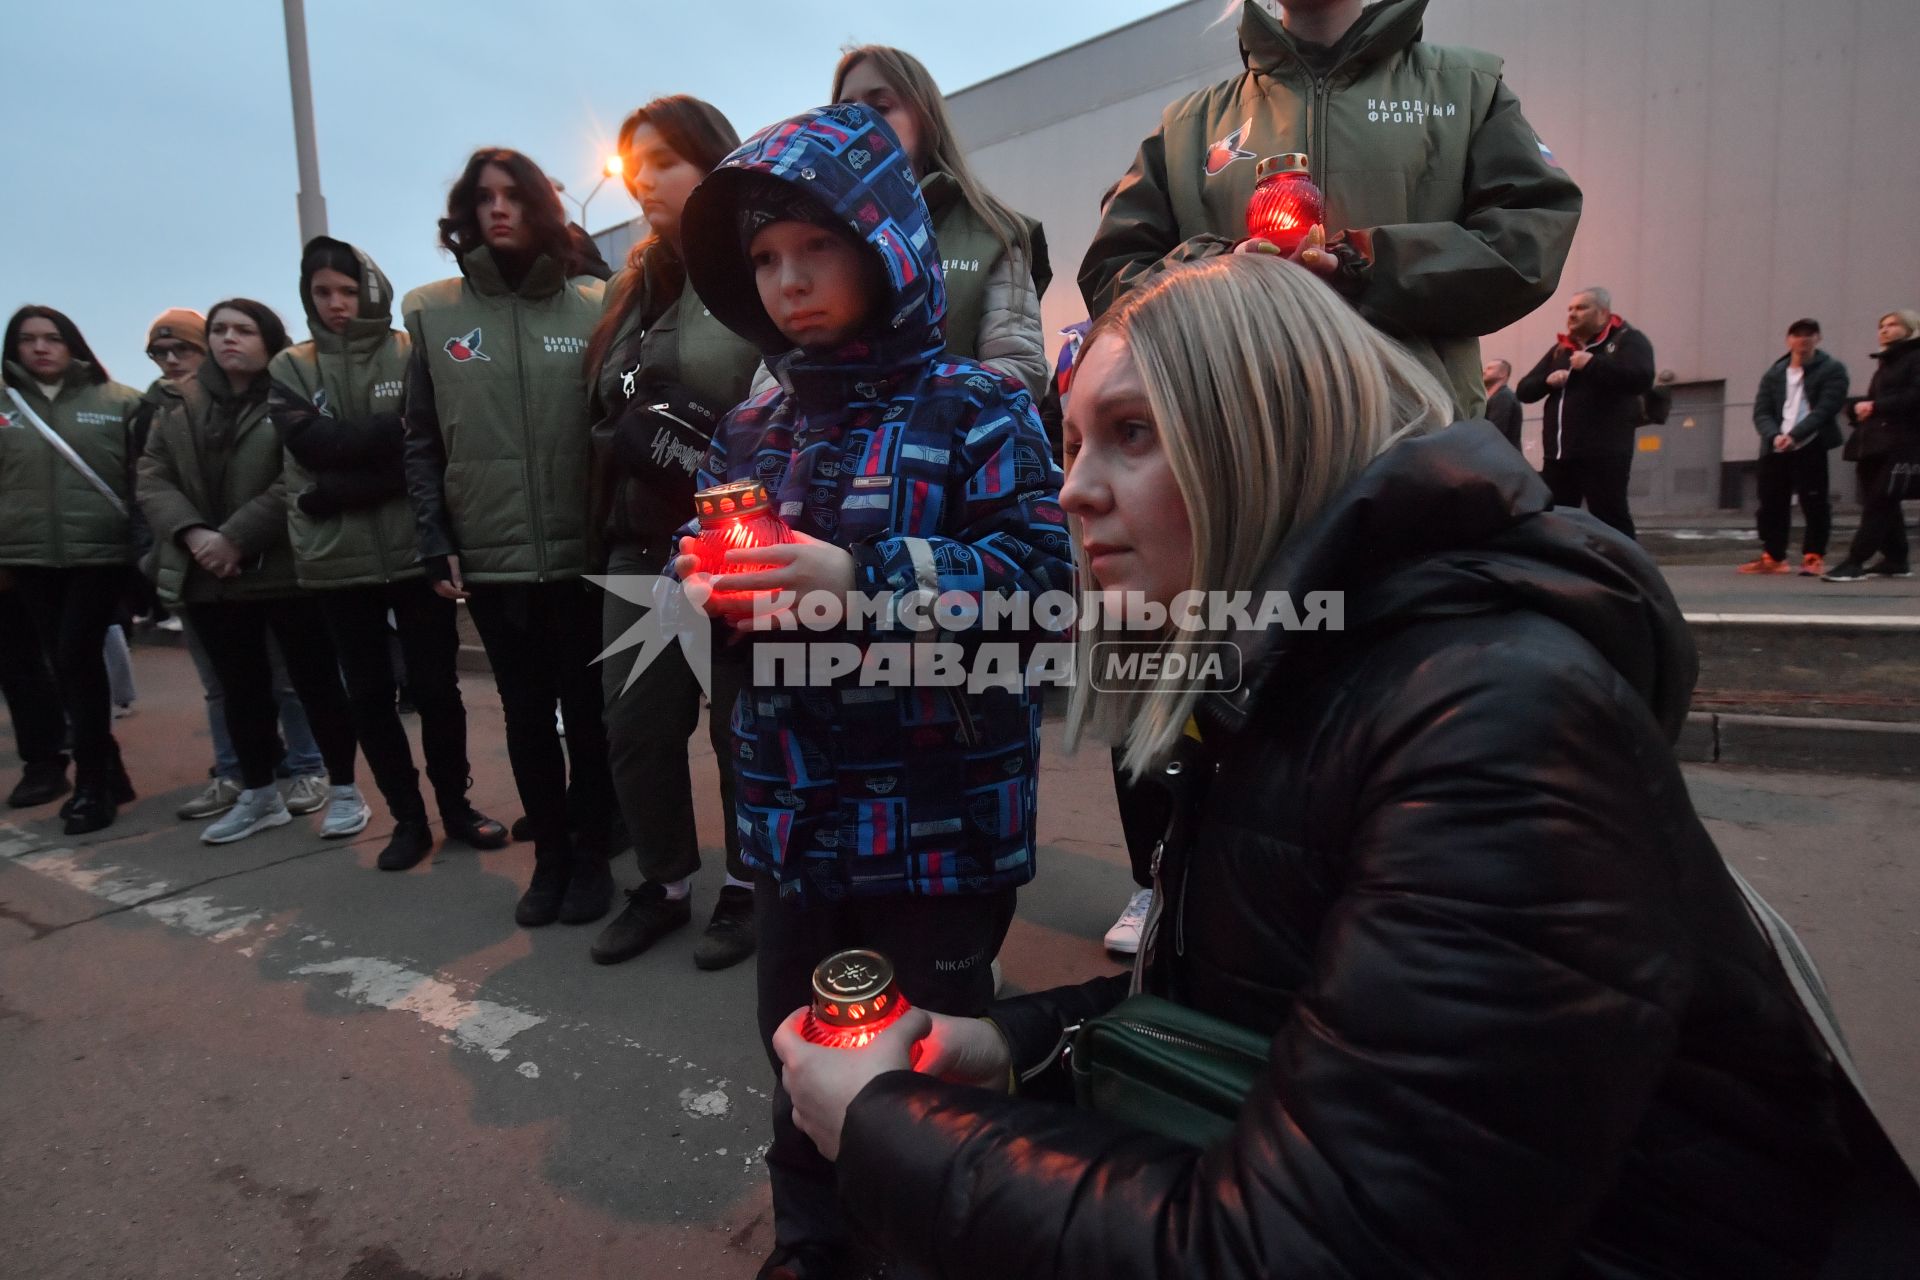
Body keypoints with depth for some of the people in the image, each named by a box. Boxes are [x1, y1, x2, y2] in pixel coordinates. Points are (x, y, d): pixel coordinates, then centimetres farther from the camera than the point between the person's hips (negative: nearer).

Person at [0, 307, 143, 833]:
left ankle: (92, 783, 1)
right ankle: (107, 771, 19)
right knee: (66, 665, 7)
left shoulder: (118, 402, 1)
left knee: (79, 658, -9)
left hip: (101, 552, -4)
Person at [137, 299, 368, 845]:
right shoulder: (179, 405, 14)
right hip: (207, 573, 6)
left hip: (285, 568, -5)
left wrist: (235, 537, -18)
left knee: (313, 679, 0)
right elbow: (153, 477, 7)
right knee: (240, 687, 12)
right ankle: (258, 795, 25)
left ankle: (343, 790, 11)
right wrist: (192, 534, -11)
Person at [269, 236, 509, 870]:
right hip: (337, 560, 3)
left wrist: (333, 492, -14)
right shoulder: (290, 369, 8)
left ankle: (456, 806, 23)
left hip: (416, 550, -2)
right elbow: (313, 445, -9)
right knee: (369, 697, 9)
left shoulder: (412, 354, 0)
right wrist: (388, 431, -16)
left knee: (435, 688, 5)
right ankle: (408, 818, 23)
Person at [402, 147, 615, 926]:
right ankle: (550, 854, 27)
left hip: (583, 551, -1)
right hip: (490, 558, 2)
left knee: (587, 707, 7)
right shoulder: (432, 313, 7)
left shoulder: (594, 307, 3)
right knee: (526, 712, 11)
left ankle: (592, 854, 23)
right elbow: (423, 441, 7)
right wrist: (435, 543, 0)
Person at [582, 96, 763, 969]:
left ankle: (747, 889, 23)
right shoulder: (634, 286, 18)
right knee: (634, 725, 9)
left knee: (745, 723, 5)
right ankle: (663, 886, 27)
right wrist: (649, 435, 6)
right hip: (641, 542, 7)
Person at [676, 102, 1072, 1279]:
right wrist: (706, 586, -9)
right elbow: (716, 571, 14)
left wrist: (863, 576, -26)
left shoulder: (975, 410, -8)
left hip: (941, 809, -5)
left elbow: (1041, 568, -18)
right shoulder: (754, 430, 8)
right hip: (796, 804, 6)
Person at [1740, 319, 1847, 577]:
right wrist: (1774, 436, -14)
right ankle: (1773, 557, 17)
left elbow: (1826, 409, -9)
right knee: (1771, 504, 6)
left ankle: (1814, 557, 3)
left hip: (1811, 448, -4)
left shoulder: (1832, 370, 3)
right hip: (1775, 449, 4)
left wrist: (1794, 435, -21)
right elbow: (1761, 412, 5)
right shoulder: (1774, 373, 15)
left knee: (1814, 504, -4)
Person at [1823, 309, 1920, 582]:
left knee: (1878, 502, -12)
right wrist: (1858, 406, 1)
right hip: (1872, 442, 8)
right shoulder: (1885, 364, 25)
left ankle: (1855, 562, -18)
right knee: (1884, 503, 9)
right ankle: (1896, 560, 15)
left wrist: (1876, 406, -15)